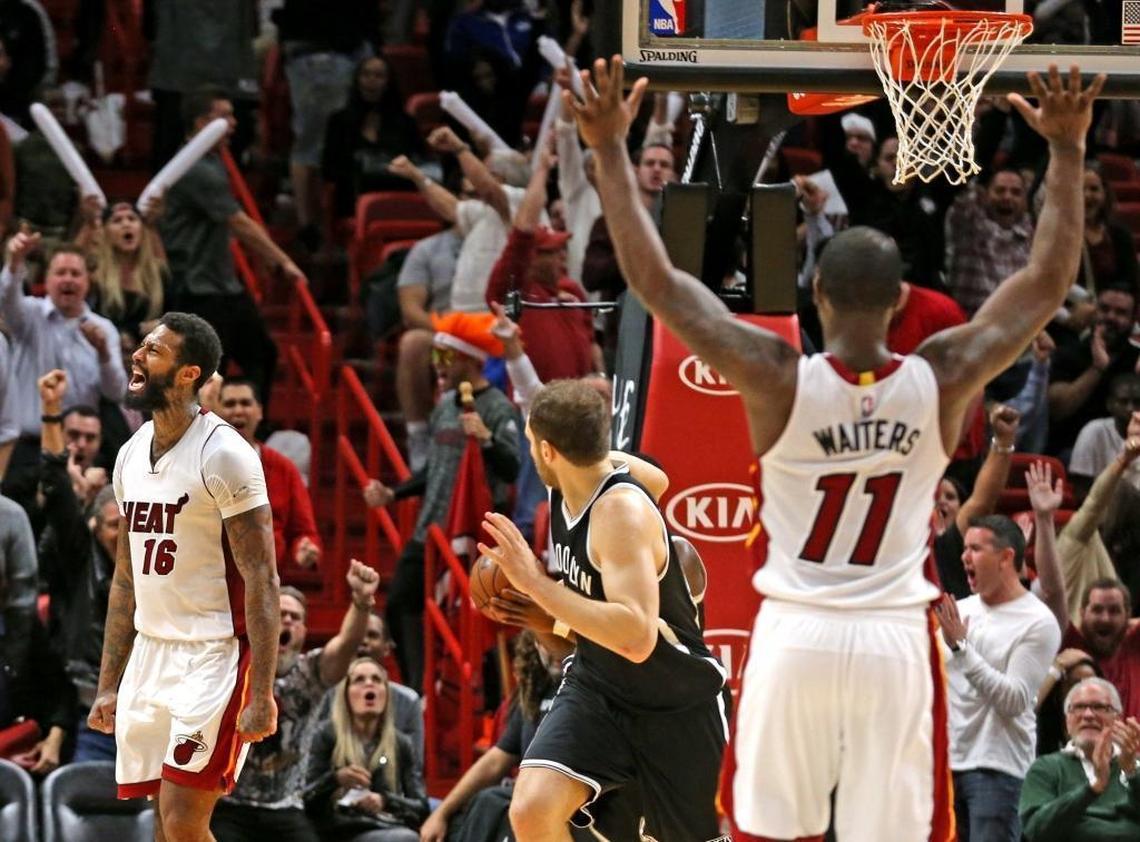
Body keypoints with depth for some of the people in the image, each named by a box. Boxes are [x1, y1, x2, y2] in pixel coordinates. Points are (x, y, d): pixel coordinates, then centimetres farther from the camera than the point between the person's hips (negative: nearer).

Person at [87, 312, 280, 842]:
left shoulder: (224, 454, -14)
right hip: (151, 653, 8)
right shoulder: (132, 455, 10)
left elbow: (261, 579, -16)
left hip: (213, 657, -8)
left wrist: (261, 695, -21)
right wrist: (107, 685, 16)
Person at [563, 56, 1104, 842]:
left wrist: (612, 150, -5)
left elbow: (655, 279, -10)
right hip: (895, 640, 1)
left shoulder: (779, 379, -12)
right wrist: (1067, 151, 8)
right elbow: (1049, 281, 2)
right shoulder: (941, 380, -8)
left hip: (796, 636, -1)